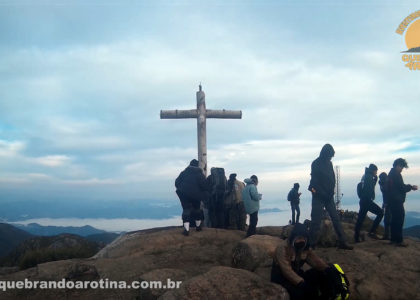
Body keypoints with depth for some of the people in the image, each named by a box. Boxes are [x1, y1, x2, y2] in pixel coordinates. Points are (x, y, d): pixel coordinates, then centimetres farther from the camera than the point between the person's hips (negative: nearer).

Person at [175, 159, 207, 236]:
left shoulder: (183, 172, 4)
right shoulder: (199, 174, 0)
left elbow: (177, 182, 2)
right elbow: (204, 185, -10)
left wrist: (181, 189, 16)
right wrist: (203, 193, 6)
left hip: (184, 194, 0)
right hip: (196, 195, 0)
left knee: (186, 210, 0)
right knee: (197, 209, 20)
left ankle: (186, 229, -12)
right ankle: (198, 226, 32)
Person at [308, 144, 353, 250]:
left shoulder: (329, 163, 10)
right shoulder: (316, 164, -9)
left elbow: (332, 179, 16)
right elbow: (315, 182, -12)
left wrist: (331, 192, 4)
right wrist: (324, 194, -13)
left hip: (329, 196, 6)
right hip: (319, 196, -6)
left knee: (336, 218, 5)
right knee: (316, 220, -5)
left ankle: (342, 242, 10)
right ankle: (312, 245, 1)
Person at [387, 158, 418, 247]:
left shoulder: (391, 174, 17)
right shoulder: (396, 174, -15)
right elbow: (402, 188, -15)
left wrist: (409, 187, 13)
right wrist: (411, 187, 0)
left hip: (392, 200, 10)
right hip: (397, 201, -10)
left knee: (395, 219, 14)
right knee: (399, 220, -6)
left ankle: (393, 239, 19)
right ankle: (398, 240, -5)